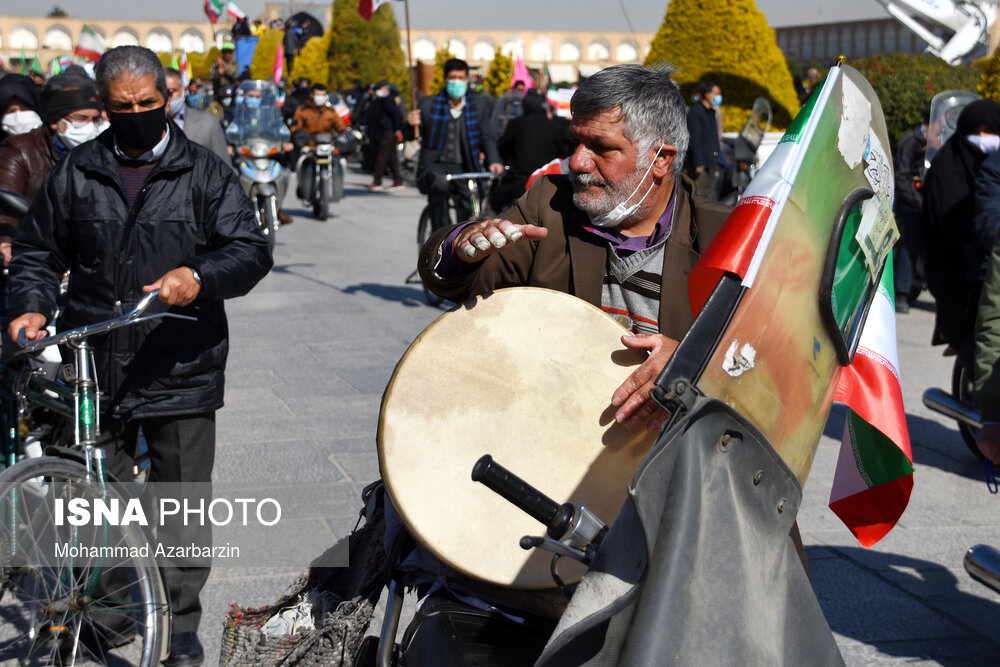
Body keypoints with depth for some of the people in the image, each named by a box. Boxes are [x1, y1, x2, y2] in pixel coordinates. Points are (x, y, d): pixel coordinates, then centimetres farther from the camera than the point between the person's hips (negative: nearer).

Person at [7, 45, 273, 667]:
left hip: (181, 372, -2)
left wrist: (200, 277, -24)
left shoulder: (206, 173, 3)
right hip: (92, 366, 2)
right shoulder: (74, 174, 9)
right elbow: (37, 253, 16)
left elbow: (252, 250, -5)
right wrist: (32, 306, -4)